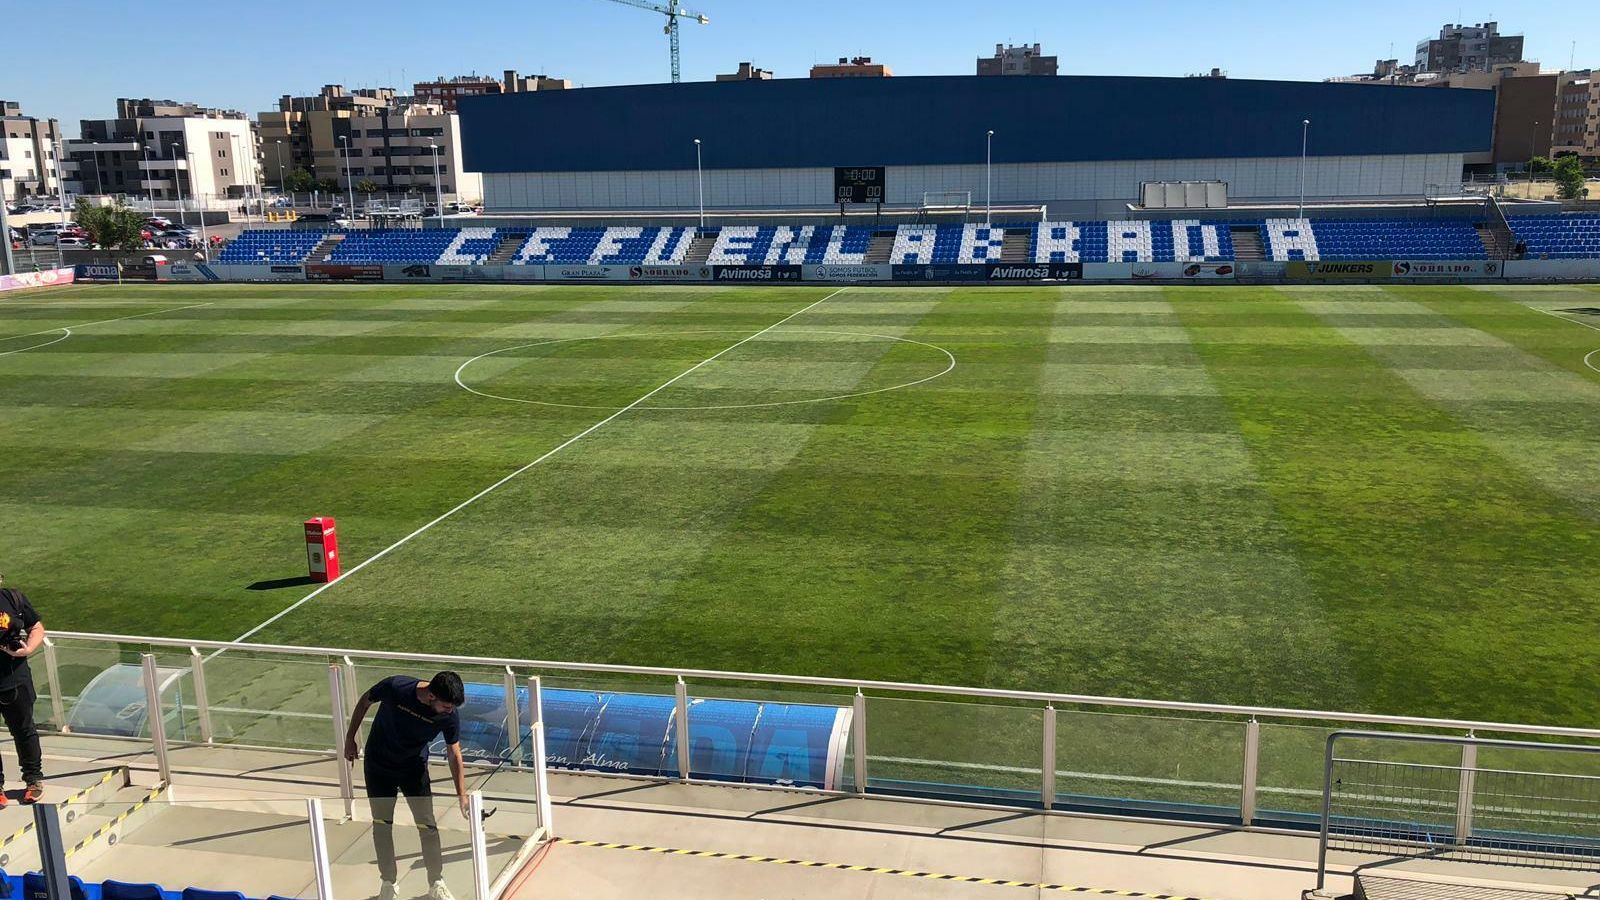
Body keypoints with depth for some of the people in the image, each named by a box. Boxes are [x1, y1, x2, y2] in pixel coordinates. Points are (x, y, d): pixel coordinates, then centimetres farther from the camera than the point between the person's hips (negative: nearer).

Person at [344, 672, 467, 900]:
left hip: (415, 767, 1)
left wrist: (462, 796, -16)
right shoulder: (394, 687, -31)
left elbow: (454, 754, -14)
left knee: (428, 826, -2)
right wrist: (349, 739, -1)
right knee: (381, 824, 5)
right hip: (379, 765, -1)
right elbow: (365, 702, -10)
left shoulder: (449, 715, -25)